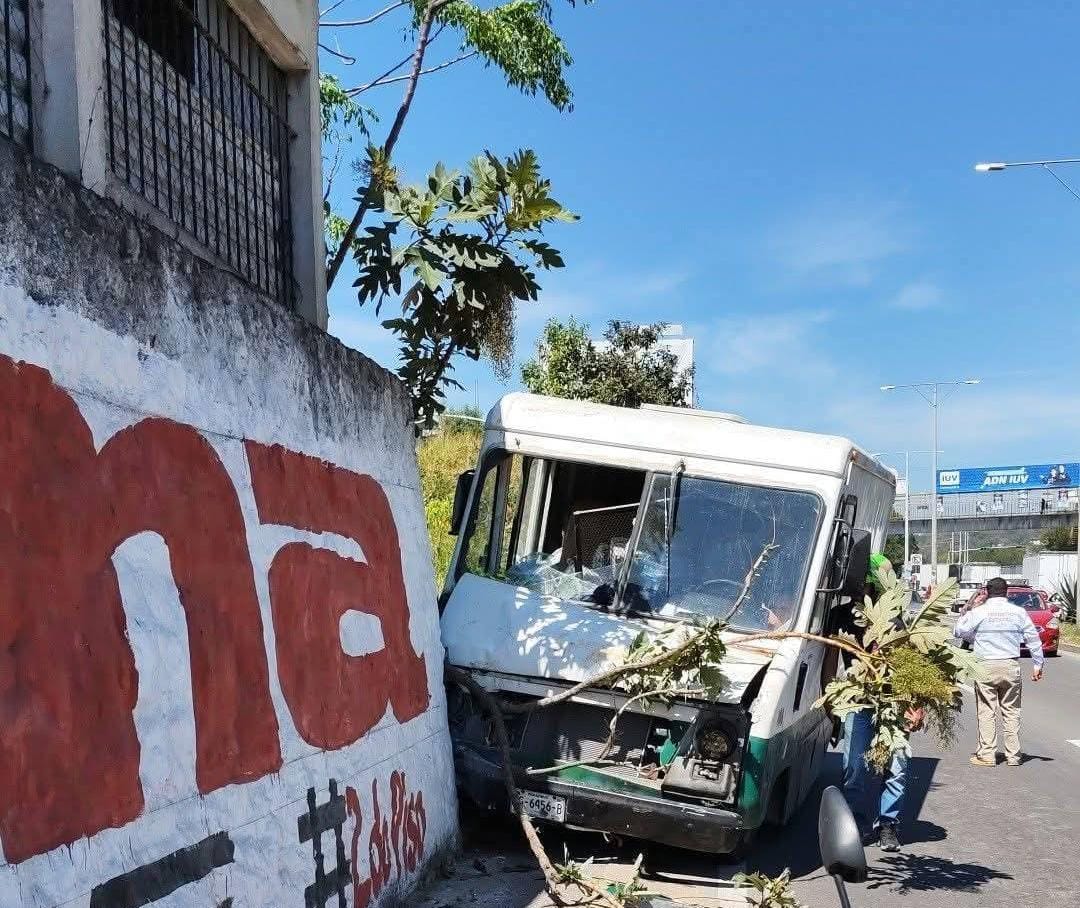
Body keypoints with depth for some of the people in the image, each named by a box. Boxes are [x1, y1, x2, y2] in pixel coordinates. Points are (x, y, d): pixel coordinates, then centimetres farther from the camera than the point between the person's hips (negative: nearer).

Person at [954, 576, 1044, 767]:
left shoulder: (979, 612, -6)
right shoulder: (1019, 612, 3)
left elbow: (960, 631, 1)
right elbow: (1033, 639, 8)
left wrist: (965, 613, 18)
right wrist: (1037, 664, 16)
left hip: (986, 666, -3)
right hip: (1011, 666, 3)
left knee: (986, 711, 2)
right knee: (1011, 711, 10)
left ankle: (986, 755, 3)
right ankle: (1013, 755, 12)